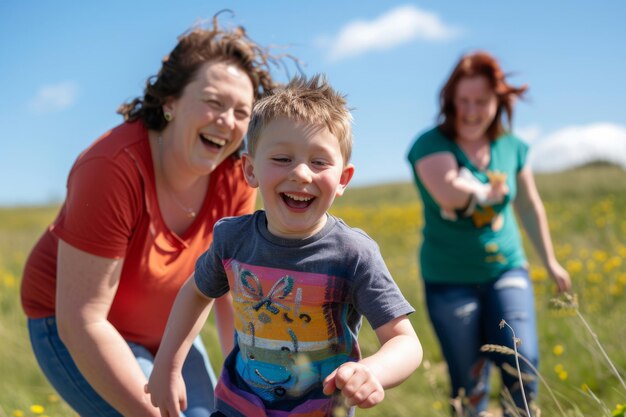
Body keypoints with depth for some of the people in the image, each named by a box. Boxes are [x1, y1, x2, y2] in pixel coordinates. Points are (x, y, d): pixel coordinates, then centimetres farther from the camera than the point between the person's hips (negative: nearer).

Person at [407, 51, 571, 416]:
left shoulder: (511, 146, 1)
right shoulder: (432, 145, -14)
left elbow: (530, 206, 15)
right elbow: (450, 194, -33)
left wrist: (550, 261, 23)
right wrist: (489, 190, -13)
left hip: (507, 270, 3)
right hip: (450, 280, -3)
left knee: (522, 363, -14)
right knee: (469, 386, 6)